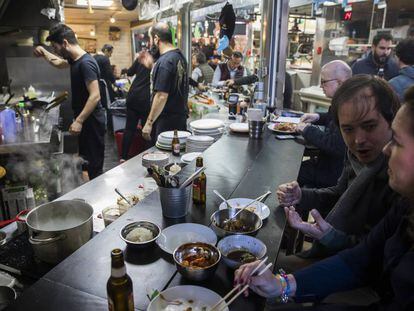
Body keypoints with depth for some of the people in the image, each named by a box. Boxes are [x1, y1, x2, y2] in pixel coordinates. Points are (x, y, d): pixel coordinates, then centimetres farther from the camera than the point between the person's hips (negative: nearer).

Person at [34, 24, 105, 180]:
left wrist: (79, 121, -26)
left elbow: (95, 96, -26)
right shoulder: (74, 59, 10)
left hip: (91, 121, -10)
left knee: (94, 167, -5)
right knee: (86, 161, 17)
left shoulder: (86, 63, -20)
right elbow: (59, 63, 36)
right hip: (84, 120, 10)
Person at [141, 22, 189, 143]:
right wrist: (151, 65, 15)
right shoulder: (179, 55, 11)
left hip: (167, 121, -9)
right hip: (181, 115, 9)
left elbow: (162, 96, -22)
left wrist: (149, 123, -17)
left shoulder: (164, 62, -18)